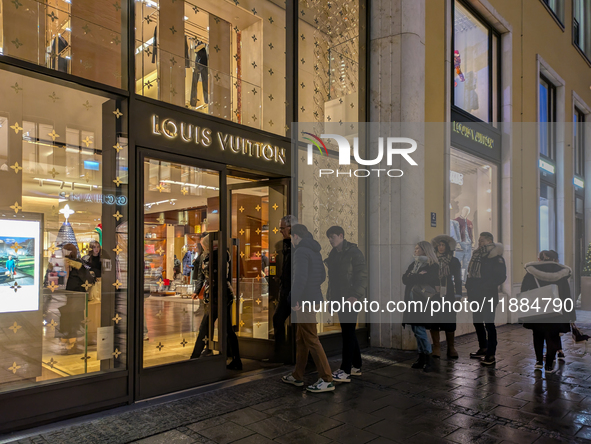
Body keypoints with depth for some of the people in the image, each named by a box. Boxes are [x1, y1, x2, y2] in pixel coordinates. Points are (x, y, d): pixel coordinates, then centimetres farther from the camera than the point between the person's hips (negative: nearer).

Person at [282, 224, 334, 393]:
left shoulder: (301, 251, -14)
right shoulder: (315, 251, 15)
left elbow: (300, 276, -23)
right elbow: (322, 276, 22)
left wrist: (294, 300, -19)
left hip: (305, 301, -10)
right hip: (313, 298, 10)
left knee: (311, 340, -5)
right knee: (301, 339, 16)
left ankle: (327, 380, -1)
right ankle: (297, 376, 25)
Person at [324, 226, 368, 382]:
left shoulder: (354, 252, -10)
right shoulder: (334, 254, 13)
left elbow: (362, 275, -15)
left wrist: (355, 295, -22)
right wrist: (330, 296, 14)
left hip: (350, 299, -8)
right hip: (339, 299, 8)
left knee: (348, 333, -6)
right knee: (348, 333, 14)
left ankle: (346, 371, -1)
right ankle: (356, 366, 25)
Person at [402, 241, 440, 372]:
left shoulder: (433, 266, -3)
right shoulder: (413, 264, 18)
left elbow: (426, 279, -18)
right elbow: (404, 279, 6)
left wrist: (412, 277, -5)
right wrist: (419, 276, -7)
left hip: (423, 301, -7)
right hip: (412, 301, 7)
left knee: (419, 329, -11)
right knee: (416, 330, 7)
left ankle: (428, 360, -1)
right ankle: (422, 358, 16)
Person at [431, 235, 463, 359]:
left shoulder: (454, 261, 7)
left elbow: (457, 279, 5)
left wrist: (457, 296, -2)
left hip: (448, 296, -1)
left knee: (449, 322, 0)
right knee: (433, 321, -2)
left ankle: (451, 348, 13)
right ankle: (436, 348, 6)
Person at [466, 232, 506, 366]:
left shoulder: (496, 258, -9)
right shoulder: (477, 256, 13)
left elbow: (501, 276, -14)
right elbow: (471, 273, 18)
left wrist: (486, 286, -18)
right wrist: (469, 286, 5)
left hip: (488, 297, -7)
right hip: (476, 296, 8)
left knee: (489, 324, -5)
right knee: (477, 322, 15)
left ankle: (491, 355, 1)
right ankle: (483, 348, 30)